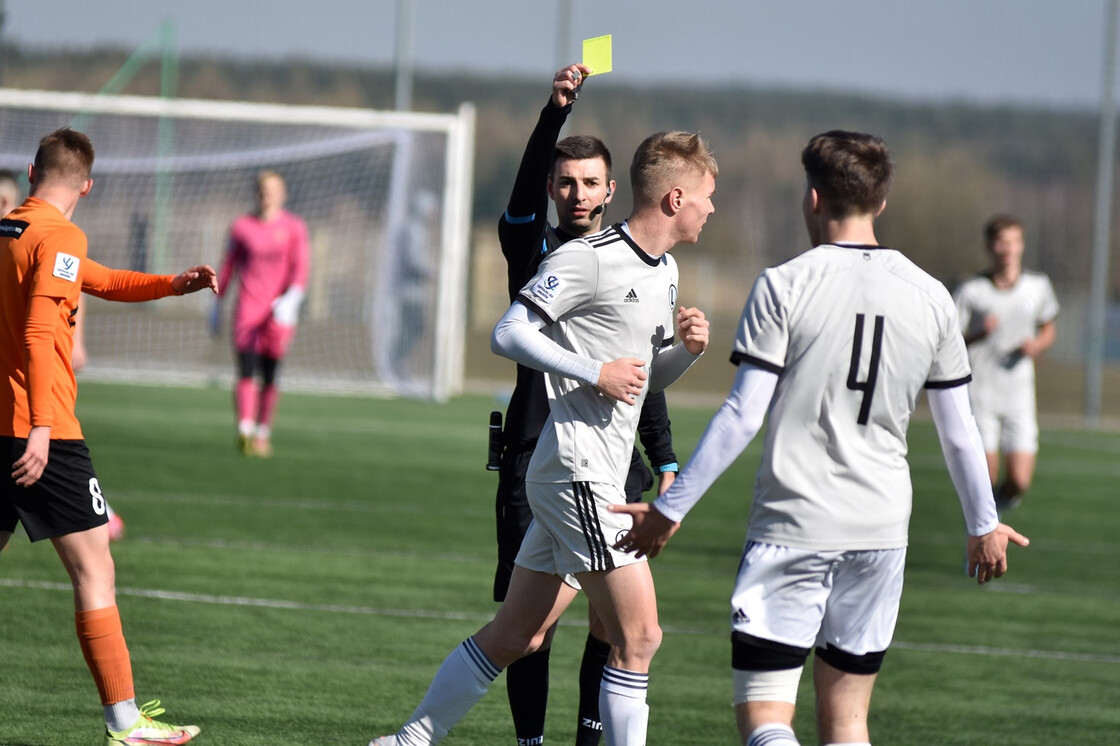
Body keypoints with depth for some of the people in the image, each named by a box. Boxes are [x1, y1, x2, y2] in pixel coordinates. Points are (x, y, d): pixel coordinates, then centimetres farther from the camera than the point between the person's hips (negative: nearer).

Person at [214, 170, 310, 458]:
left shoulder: (294, 227, 4)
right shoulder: (242, 227, 8)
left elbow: (301, 266, -3)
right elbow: (228, 266, 15)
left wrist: (293, 296, -19)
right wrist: (217, 303, 15)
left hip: (279, 311, 0)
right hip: (247, 306, 0)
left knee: (270, 376, 3)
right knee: (246, 371, -14)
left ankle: (262, 434, 14)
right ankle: (245, 430, -26)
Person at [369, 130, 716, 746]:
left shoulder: (664, 272, 17)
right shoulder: (589, 258, -12)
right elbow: (508, 334, -15)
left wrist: (686, 349, 6)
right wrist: (596, 373, -18)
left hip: (594, 476, 10)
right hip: (578, 471, -10)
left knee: (514, 636, 13)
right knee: (638, 637, -10)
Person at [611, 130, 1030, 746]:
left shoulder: (783, 286, -7)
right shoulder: (930, 297, 5)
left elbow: (742, 417, -9)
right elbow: (957, 430, 11)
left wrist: (669, 509, -1)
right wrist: (984, 524, 26)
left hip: (790, 527, -4)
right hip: (881, 532, 4)